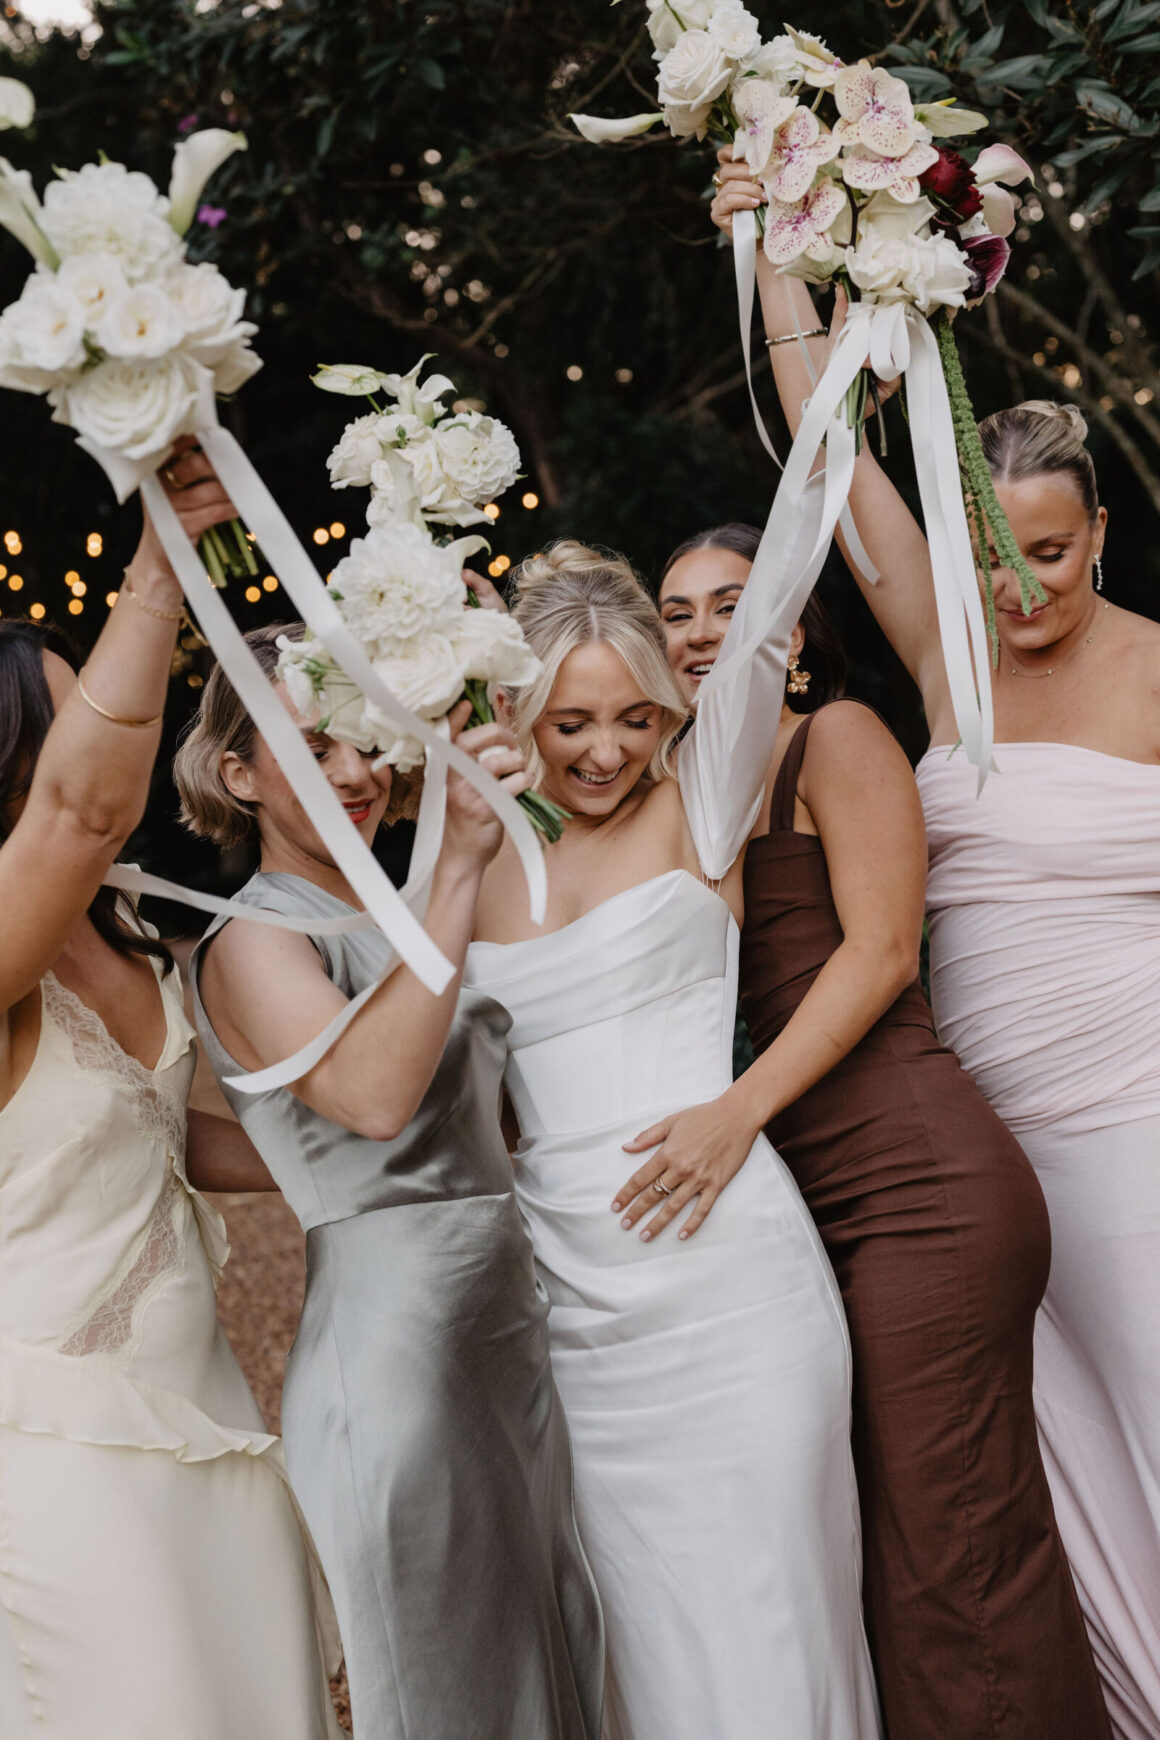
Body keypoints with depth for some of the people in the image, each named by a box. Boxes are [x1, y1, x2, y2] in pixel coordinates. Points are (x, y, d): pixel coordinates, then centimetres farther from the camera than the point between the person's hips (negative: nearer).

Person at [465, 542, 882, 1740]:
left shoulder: (698, 801, 1)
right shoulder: (485, 854, 9)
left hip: (721, 1270, -3)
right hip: (572, 1299, 4)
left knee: (760, 1614, 2)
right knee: (642, 1622, 12)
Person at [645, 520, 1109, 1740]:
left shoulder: (837, 738, -1)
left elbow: (881, 949, -11)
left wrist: (742, 1109, -20)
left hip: (919, 1182, -7)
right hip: (814, 1203, 8)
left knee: (948, 1542, -4)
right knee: (867, 1538, 11)